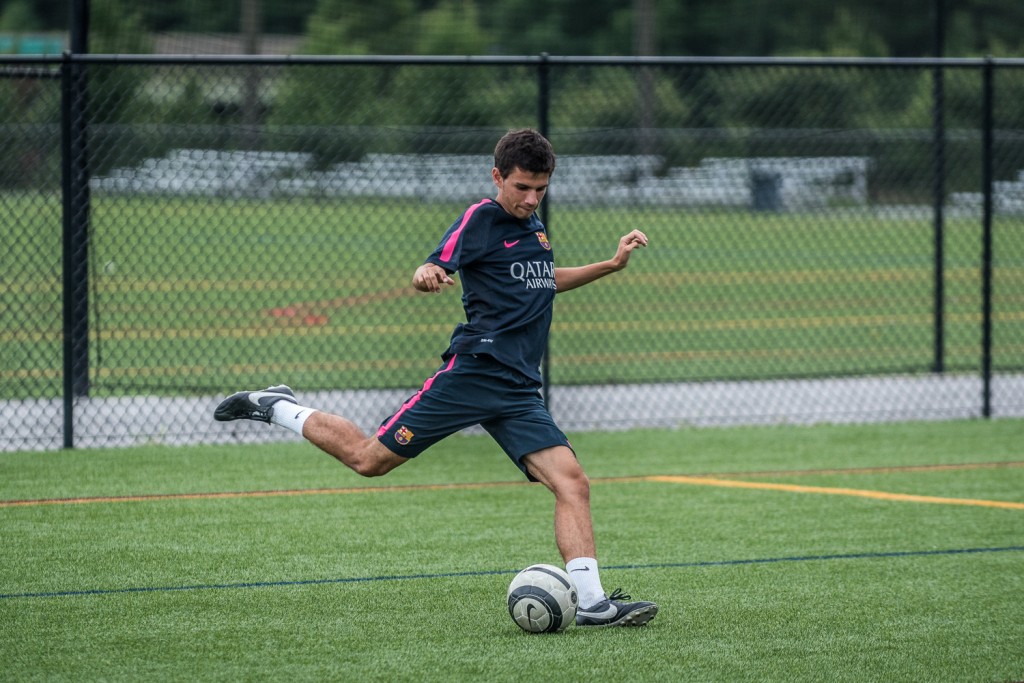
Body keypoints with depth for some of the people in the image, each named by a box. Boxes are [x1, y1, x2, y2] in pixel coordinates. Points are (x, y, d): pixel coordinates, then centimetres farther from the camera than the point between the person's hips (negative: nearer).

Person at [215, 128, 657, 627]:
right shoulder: (481, 218, -5)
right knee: (369, 459, -1)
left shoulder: (533, 226, 18)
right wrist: (427, 276, -41)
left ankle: (591, 603, -16)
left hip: (519, 393, 6)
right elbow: (434, 270, -17)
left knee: (572, 483, -11)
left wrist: (612, 265, 29)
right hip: (471, 373, -6)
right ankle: (275, 408, 21)